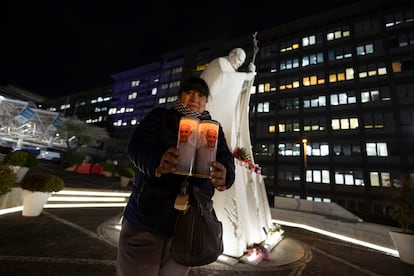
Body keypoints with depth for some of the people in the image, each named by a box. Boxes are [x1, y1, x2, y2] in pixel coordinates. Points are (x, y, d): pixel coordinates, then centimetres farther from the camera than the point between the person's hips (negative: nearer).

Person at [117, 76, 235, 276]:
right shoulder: (160, 116, 3)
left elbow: (225, 158, -6)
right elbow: (137, 145, -12)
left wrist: (225, 175, -31)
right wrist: (156, 163, -35)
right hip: (147, 216, -1)